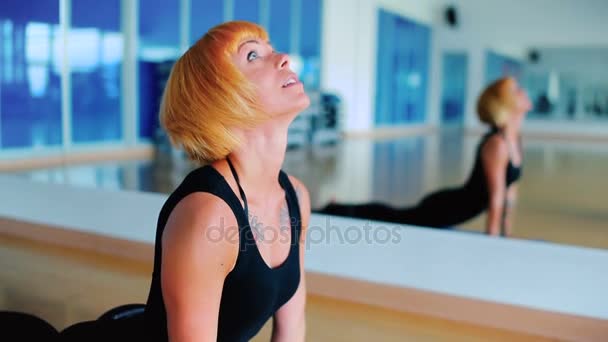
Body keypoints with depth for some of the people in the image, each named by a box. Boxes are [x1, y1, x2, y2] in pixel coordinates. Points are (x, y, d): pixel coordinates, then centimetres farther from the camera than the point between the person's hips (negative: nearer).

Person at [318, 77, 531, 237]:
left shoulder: (515, 139, 4)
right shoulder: (496, 144, -25)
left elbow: (510, 189, 11)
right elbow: (495, 199, -25)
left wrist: (506, 232, 12)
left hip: (451, 210, 9)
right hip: (443, 208, -9)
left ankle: (335, 211, 34)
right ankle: (334, 212, 21)